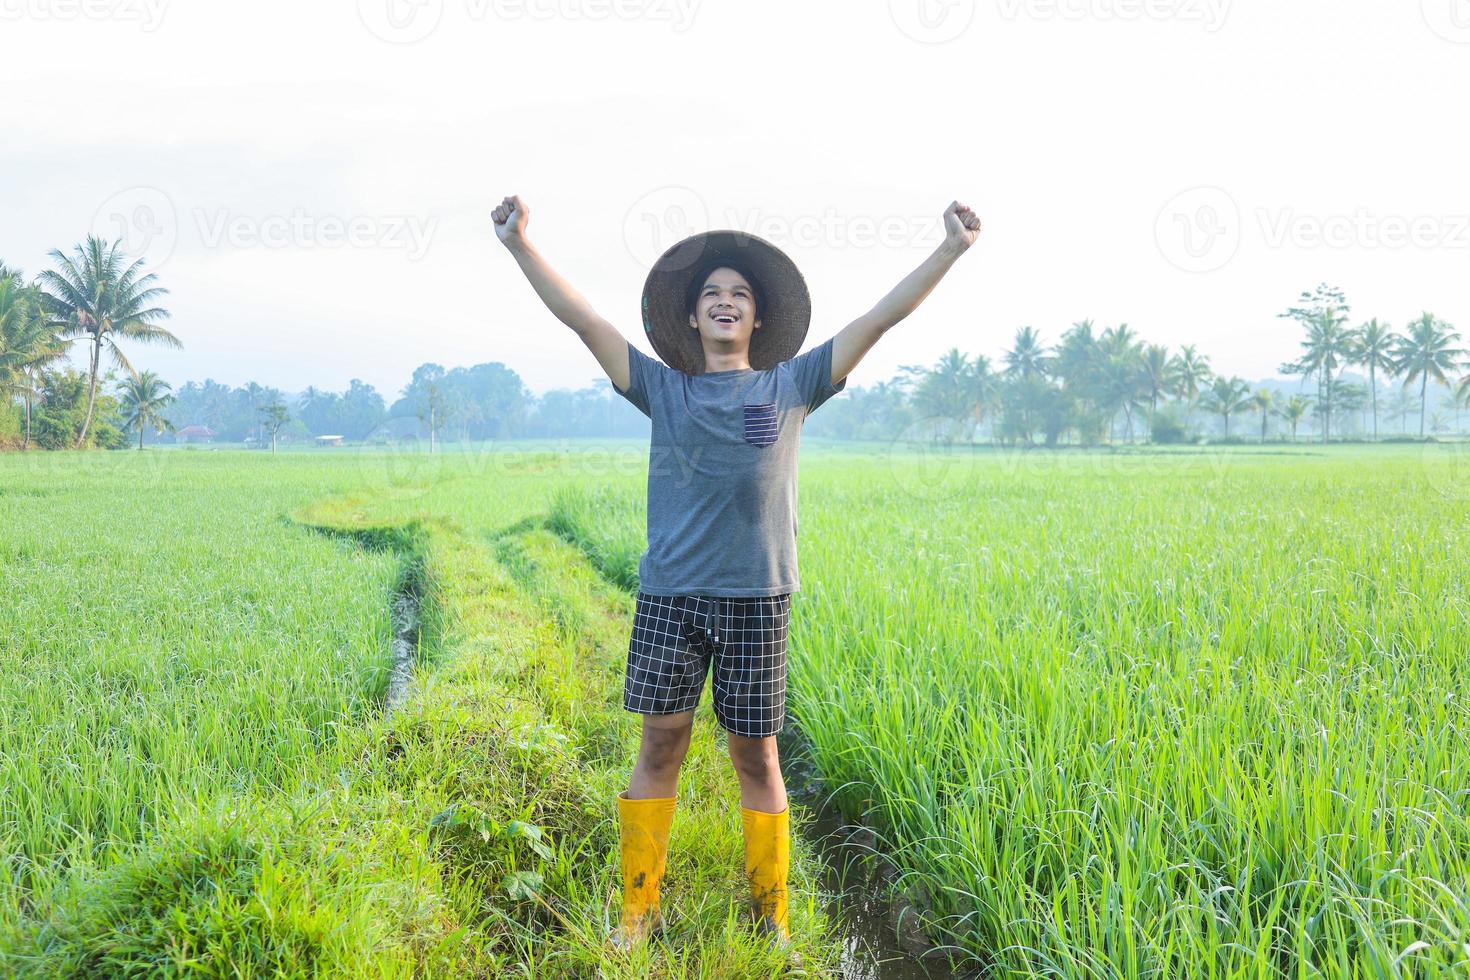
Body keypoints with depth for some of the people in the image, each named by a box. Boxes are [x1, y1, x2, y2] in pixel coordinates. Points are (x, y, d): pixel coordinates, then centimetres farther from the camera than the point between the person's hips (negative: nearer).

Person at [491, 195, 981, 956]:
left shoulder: (791, 385, 9)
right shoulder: (663, 388, 10)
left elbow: (880, 318, 5)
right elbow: (581, 318, 5)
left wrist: (950, 250, 1)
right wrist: (521, 245, -3)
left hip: (756, 599, 0)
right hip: (669, 595, 0)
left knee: (757, 758, 7)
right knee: (660, 748, 4)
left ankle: (771, 916, 21)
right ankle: (639, 908, 18)